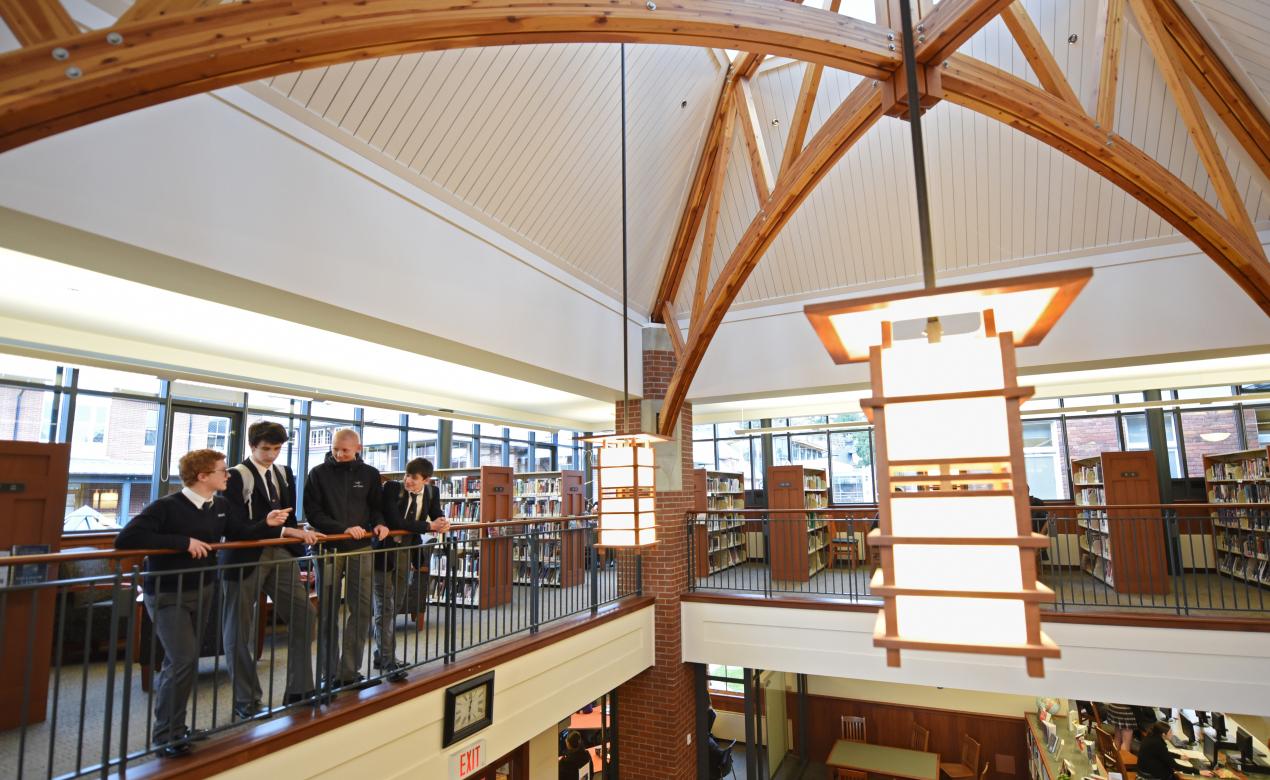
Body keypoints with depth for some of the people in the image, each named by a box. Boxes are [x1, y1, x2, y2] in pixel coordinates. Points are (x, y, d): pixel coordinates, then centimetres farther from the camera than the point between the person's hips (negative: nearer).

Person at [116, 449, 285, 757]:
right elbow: (126, 540, -28)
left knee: (178, 661, 17)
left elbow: (241, 533, 11)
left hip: (203, 590, 7)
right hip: (167, 595, -7)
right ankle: (166, 735, 5)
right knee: (184, 660, -13)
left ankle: (172, 726, 31)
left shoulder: (221, 506, 1)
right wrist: (184, 542, -30)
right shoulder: (167, 506, -20)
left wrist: (267, 524, -10)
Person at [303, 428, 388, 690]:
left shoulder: (370, 474, 5)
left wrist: (378, 524, -10)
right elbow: (312, 512, -6)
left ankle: (349, 670, 12)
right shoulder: (319, 473, -1)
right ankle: (330, 672, 17)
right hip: (329, 548, -1)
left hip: (360, 548, 2)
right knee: (328, 612, 6)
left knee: (362, 609, 1)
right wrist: (344, 529, -17)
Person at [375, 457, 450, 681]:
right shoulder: (392, 488, -17)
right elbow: (395, 522, -26)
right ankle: (388, 659, -2)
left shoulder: (432, 492, -3)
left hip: (407, 553, 5)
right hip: (385, 551, -5)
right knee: (385, 606, -6)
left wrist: (443, 523, -13)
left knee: (393, 606, 14)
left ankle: (383, 654, 25)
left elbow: (437, 515, 11)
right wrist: (429, 526, -23)